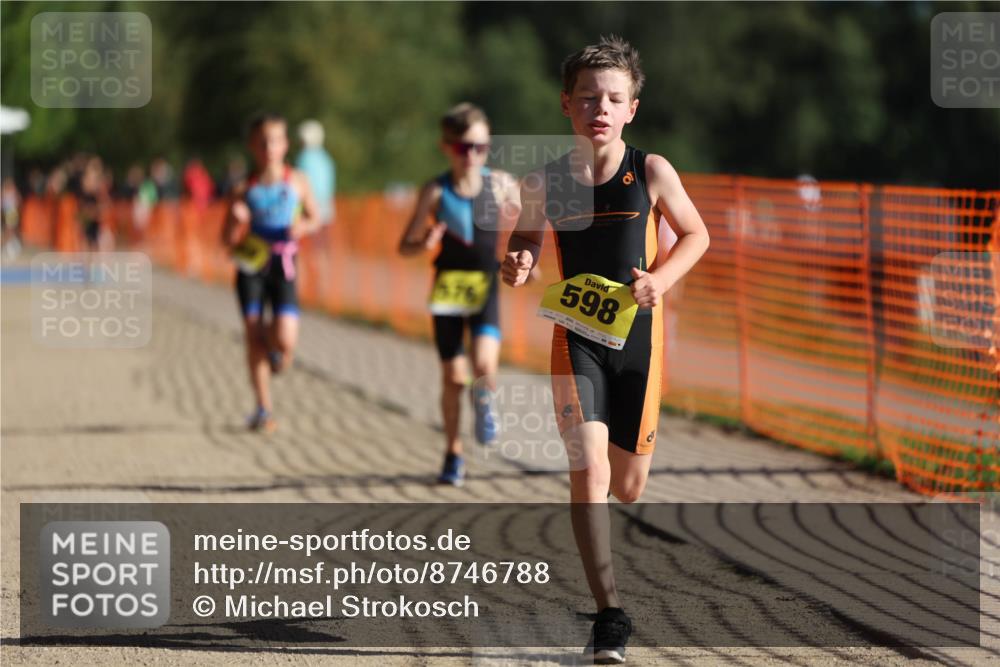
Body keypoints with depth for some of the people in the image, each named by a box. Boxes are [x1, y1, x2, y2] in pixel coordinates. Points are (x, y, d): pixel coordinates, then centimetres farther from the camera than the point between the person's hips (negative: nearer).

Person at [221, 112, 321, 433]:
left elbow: (314, 218, 15)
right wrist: (236, 221, -18)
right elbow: (228, 240, 3)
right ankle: (263, 409, 9)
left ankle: (276, 349, 24)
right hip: (251, 264, 1)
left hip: (283, 265, -1)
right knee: (254, 337, -1)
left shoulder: (296, 182, 2)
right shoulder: (245, 190, 1)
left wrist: (303, 227, -7)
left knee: (285, 340, -15)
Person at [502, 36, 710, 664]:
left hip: (638, 334, 0)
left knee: (629, 484, 9)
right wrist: (516, 267, -12)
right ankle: (610, 612, -13)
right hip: (576, 336, 0)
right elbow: (527, 239, 11)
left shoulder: (651, 172, -7)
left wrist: (662, 278, -11)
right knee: (588, 467, -17)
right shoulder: (545, 182, -4)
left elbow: (696, 235, 6)